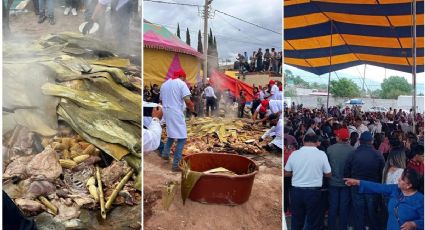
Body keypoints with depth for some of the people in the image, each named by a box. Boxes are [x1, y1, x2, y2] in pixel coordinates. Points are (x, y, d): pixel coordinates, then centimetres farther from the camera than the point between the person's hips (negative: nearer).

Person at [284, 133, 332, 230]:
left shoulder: (294, 154, -4)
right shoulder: (321, 154, -9)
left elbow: (286, 173, 5)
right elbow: (328, 174, -2)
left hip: (296, 191, 2)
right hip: (314, 192, -2)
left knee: (296, 221, 15)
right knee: (313, 222, 12)